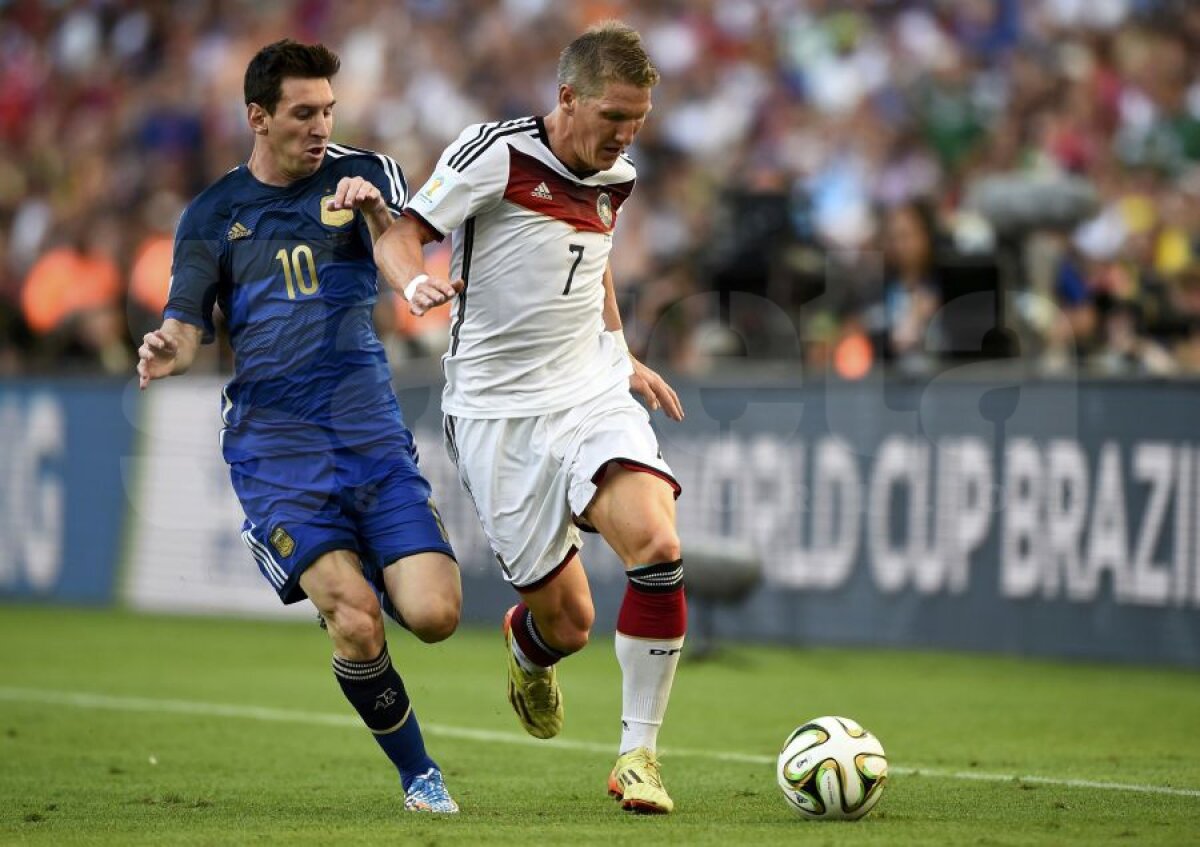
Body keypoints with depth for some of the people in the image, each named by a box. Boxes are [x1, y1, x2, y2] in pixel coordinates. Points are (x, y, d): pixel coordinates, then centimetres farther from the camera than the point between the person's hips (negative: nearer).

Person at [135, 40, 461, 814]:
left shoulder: (363, 174, 9)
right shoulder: (214, 214, 10)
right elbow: (188, 324, 4)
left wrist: (375, 212, -30)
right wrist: (170, 350, -19)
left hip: (368, 423, 1)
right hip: (273, 437, -1)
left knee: (434, 615, -11)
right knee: (354, 621, -18)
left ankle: (363, 568, 25)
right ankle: (419, 776, 3)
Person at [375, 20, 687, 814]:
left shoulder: (616, 179, 8)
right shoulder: (497, 153, -11)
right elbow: (399, 234, -11)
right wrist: (416, 280, -32)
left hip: (592, 393, 4)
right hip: (498, 413, -4)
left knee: (657, 546, -23)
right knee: (567, 622, -1)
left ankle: (639, 753, -9)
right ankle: (527, 649, 40)